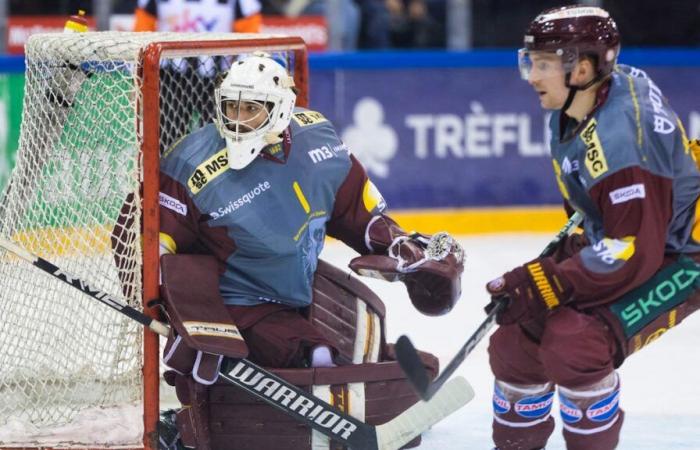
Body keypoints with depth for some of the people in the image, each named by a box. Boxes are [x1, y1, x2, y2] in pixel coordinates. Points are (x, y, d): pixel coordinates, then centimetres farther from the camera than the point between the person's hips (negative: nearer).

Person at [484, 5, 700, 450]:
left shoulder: (621, 135, -33)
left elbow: (634, 254, -32)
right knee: (516, 340, 5)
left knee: (573, 343, -28)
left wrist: (545, 285, -31)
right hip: (615, 241, 9)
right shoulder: (575, 104, -6)